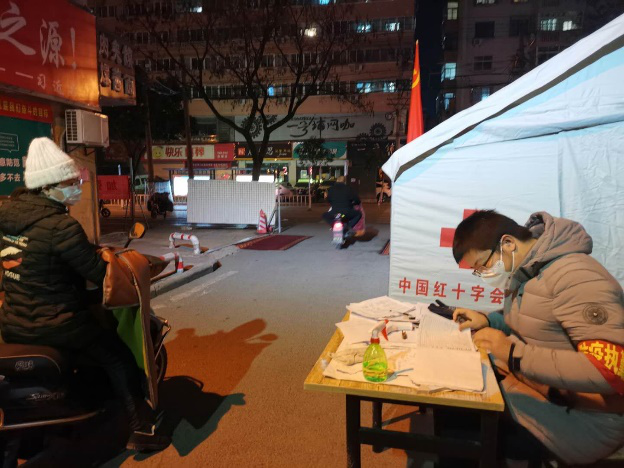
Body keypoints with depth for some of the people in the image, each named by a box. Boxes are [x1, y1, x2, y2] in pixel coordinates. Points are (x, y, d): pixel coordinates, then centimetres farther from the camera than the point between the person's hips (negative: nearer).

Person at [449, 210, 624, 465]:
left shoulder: (574, 276, -25)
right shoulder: (524, 273, 5)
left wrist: (513, 354, -30)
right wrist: (488, 320, 3)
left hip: (578, 417, -8)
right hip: (536, 389, 8)